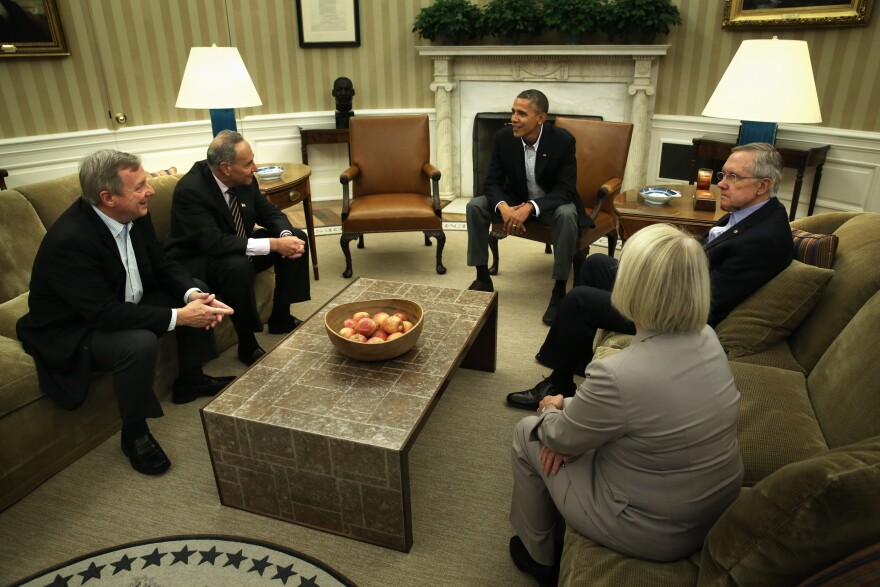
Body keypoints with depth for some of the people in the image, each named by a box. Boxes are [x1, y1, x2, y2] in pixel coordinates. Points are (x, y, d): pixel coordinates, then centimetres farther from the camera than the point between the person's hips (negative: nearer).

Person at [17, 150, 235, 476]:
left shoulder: (133, 215, -10)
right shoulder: (68, 240, -32)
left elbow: (163, 265, 0)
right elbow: (106, 314, -35)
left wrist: (192, 293, -21)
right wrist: (179, 316, -36)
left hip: (125, 306, 8)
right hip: (72, 331, -8)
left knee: (195, 294, 1)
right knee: (140, 343, -35)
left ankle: (190, 381, 18)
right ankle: (135, 433, -9)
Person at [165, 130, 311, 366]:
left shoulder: (244, 179, -9)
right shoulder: (189, 190, -28)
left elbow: (270, 213, 2)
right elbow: (213, 242, -36)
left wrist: (285, 236, -21)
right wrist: (273, 244, -38)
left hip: (238, 249, 8)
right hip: (196, 262, -7)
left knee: (297, 238, -4)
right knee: (238, 266, -38)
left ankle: (281, 318, 6)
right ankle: (248, 346, -19)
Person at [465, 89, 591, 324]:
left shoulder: (563, 140, -22)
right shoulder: (503, 137, -14)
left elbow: (566, 190, -23)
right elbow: (492, 182, -11)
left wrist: (530, 207, -39)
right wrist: (503, 207, -34)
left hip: (553, 202, -3)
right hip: (515, 200, 3)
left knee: (567, 215, -36)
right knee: (475, 206, -18)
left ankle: (559, 290, -23)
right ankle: (483, 277, -5)